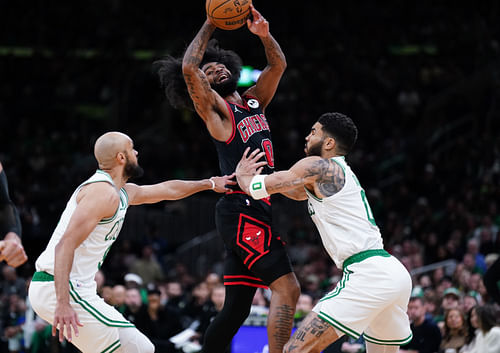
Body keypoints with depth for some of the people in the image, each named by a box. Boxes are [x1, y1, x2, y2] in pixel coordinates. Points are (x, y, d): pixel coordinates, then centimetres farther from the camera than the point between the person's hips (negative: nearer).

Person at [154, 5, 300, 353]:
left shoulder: (254, 102, 19)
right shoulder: (214, 109, -1)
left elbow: (278, 65, 17)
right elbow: (188, 68, -16)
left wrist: (264, 34, -1)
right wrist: (210, 25, -10)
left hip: (257, 210, 8)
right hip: (242, 210, -8)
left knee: (237, 306, 9)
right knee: (287, 287, -17)